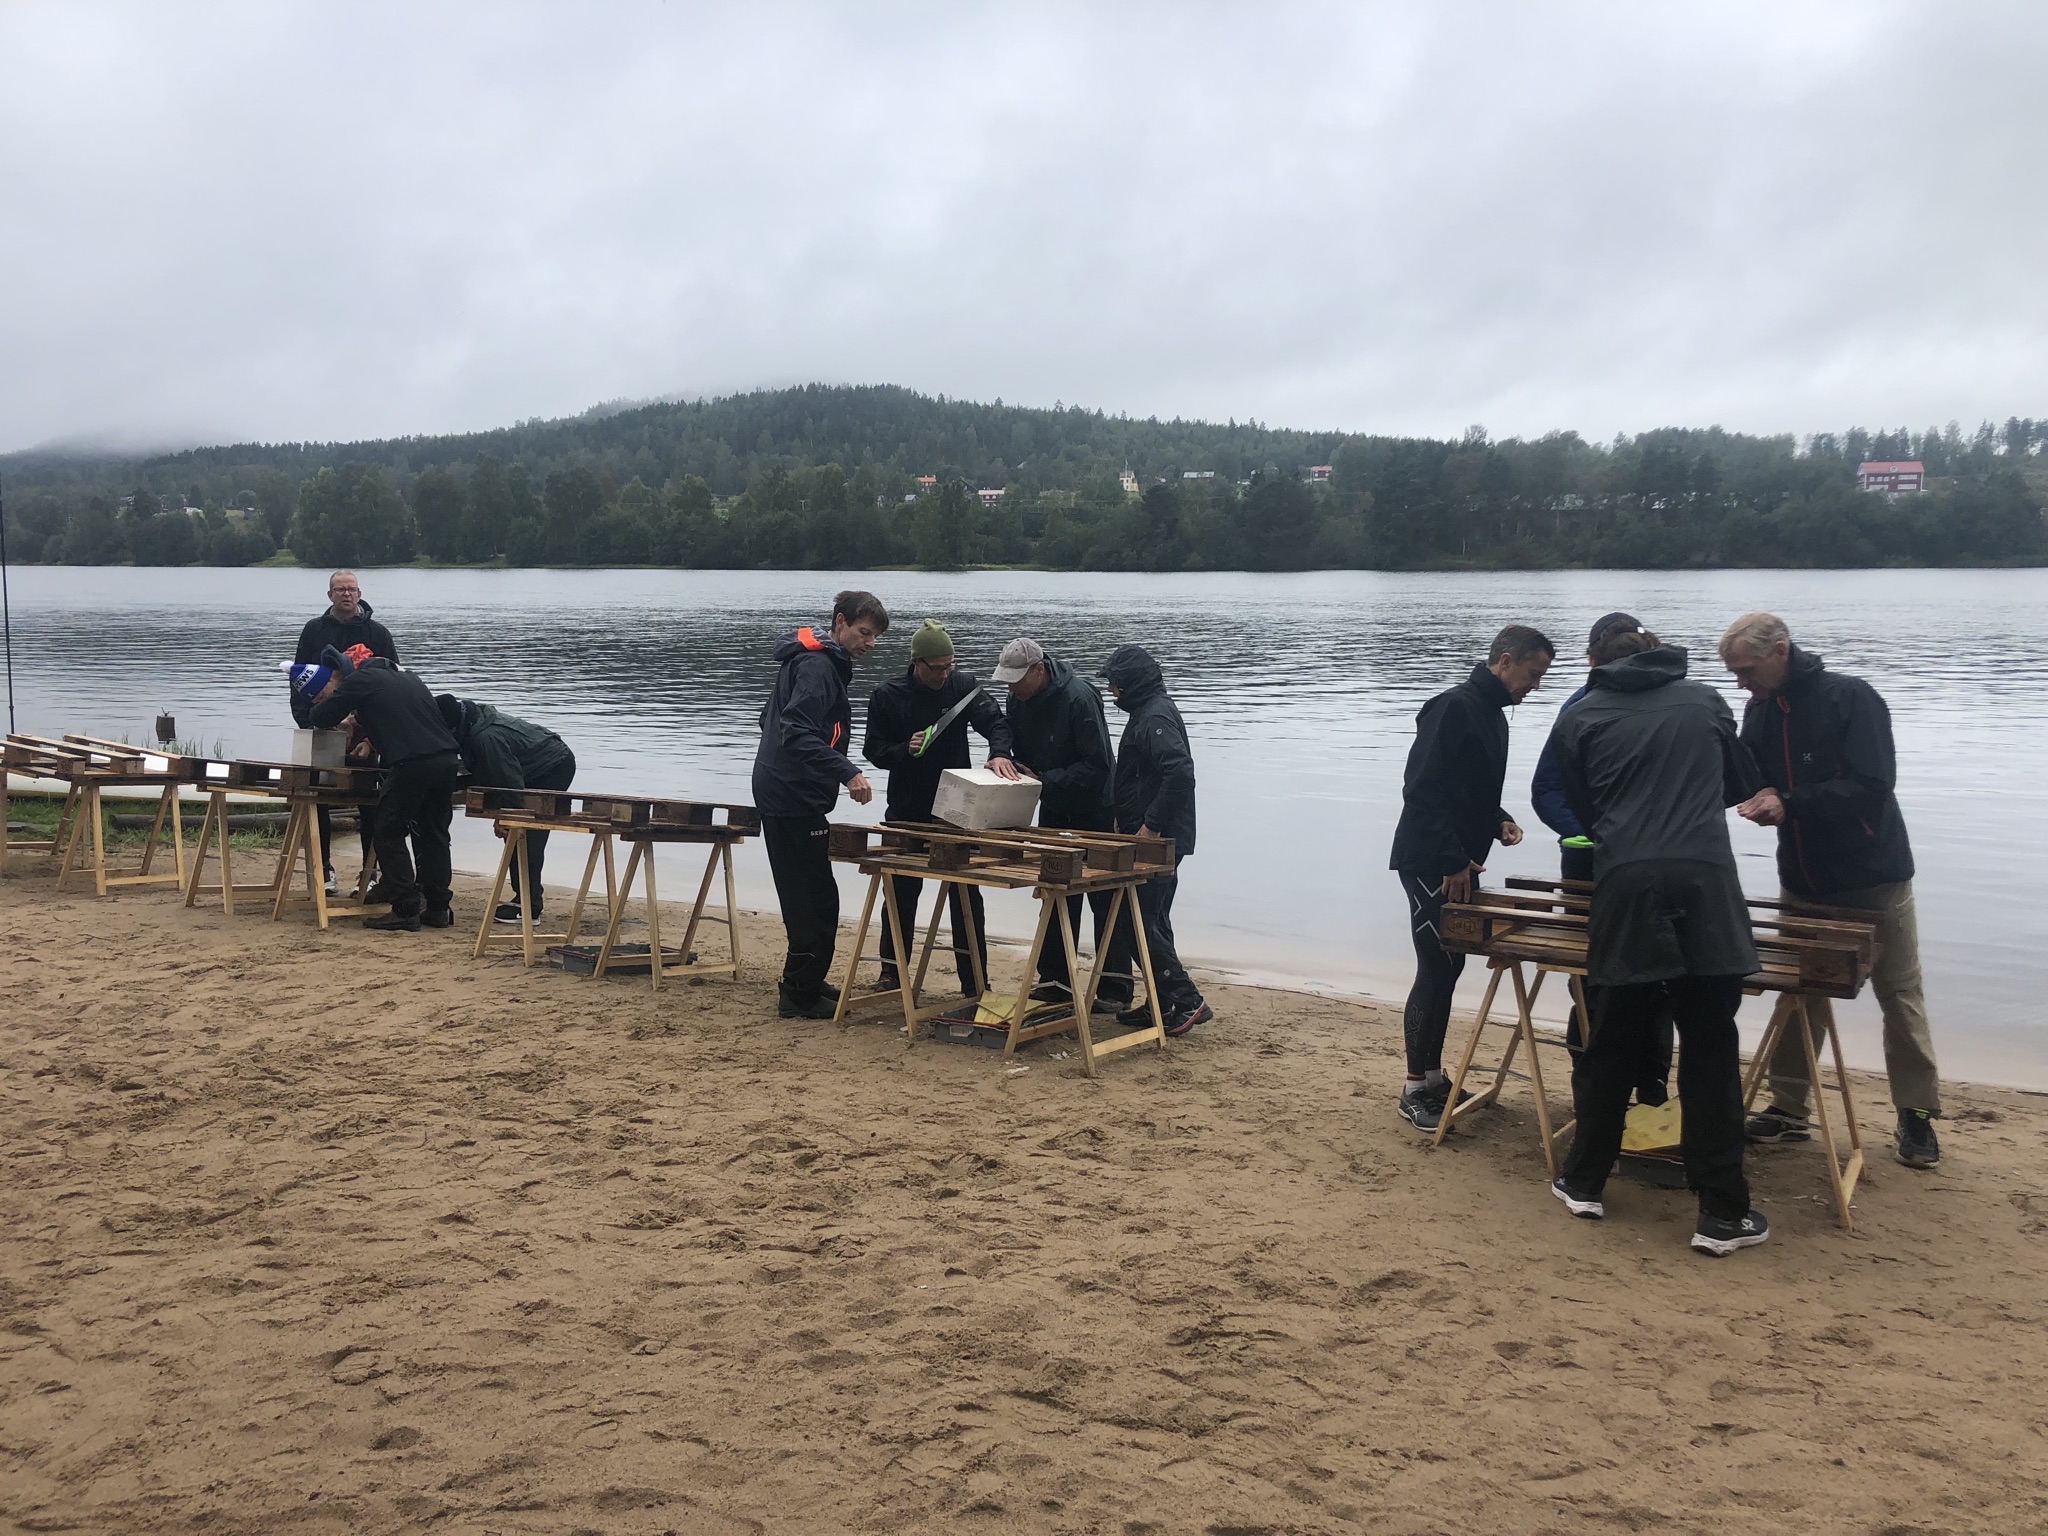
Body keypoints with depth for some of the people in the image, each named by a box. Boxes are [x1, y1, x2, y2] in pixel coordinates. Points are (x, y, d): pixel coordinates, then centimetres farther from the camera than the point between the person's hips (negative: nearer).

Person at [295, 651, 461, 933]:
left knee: (390, 835, 4)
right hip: (447, 759, 7)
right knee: (433, 835, 16)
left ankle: (405, 911, 2)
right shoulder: (408, 679, 26)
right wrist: (373, 740, 38)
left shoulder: (360, 680, 4)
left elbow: (321, 718, 6)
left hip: (411, 764, -7)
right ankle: (437, 907, 18)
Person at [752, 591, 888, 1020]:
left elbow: (772, 719, 24)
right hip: (795, 799, -11)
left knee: (806, 898, 16)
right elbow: (798, 734, -28)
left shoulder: (812, 660, 16)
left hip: (781, 794, 11)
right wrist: (848, 773, -34)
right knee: (817, 900, -5)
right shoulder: (818, 665, -16)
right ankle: (800, 995, 1)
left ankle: (804, 985, 24)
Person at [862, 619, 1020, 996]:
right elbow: (874, 750, -2)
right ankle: (891, 974, 25)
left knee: (966, 895, 2)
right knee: (901, 894, 10)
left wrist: (999, 752, -36)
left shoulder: (963, 685, -4)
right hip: (906, 812, 0)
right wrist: (906, 750, -22)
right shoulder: (887, 696, -5)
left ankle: (975, 982, 8)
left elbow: (995, 721, -15)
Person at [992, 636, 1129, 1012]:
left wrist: (1044, 781, -28)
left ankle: (1114, 988, 3)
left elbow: (1097, 765, -28)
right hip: (1054, 809, 7)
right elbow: (1013, 746, 10)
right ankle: (1055, 980, 19)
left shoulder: (1079, 697, -27)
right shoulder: (1018, 700, -3)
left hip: (1094, 811, -7)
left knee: (1105, 900, -2)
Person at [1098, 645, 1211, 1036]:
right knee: (1149, 922, 14)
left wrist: (1151, 825, -25)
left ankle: (1187, 1001, -3)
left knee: (1141, 924, -8)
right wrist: (1126, 821, 16)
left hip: (1157, 841, -11)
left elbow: (1180, 771, -30)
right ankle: (1161, 1004, 21)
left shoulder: (1156, 717, -17)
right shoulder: (1147, 712, 16)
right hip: (1152, 840, 11)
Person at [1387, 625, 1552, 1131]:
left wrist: (1499, 822, 6)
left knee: (1448, 967, 13)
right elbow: (1421, 790, -23)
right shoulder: (1453, 707, -17)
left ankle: (1432, 1076, 23)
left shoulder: (1493, 713, 14)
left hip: (1458, 865, 10)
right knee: (1436, 970, -5)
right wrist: (1453, 861, -22)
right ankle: (1416, 1090, 4)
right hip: (1429, 865, -10)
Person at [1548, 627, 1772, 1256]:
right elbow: (1744, 786, 28)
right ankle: (1721, 1213, 7)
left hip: (1623, 888, 0)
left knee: (1609, 1044, 13)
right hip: (1705, 885, 0)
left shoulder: (1579, 718, 14)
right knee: (1711, 1051, 5)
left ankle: (1583, 1182, 24)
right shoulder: (1706, 702, 17)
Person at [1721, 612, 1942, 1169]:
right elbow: (1749, 777, 6)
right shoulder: (1759, 710, 0)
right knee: (1800, 996, 10)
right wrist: (1756, 798, -17)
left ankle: (1916, 1116, 16)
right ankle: (1787, 1109, 18)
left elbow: (1871, 787, -24)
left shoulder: (1851, 699, -18)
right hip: (1802, 882, 5)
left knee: (1900, 996, 6)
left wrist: (1789, 803, -29)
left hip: (1873, 879, -5)